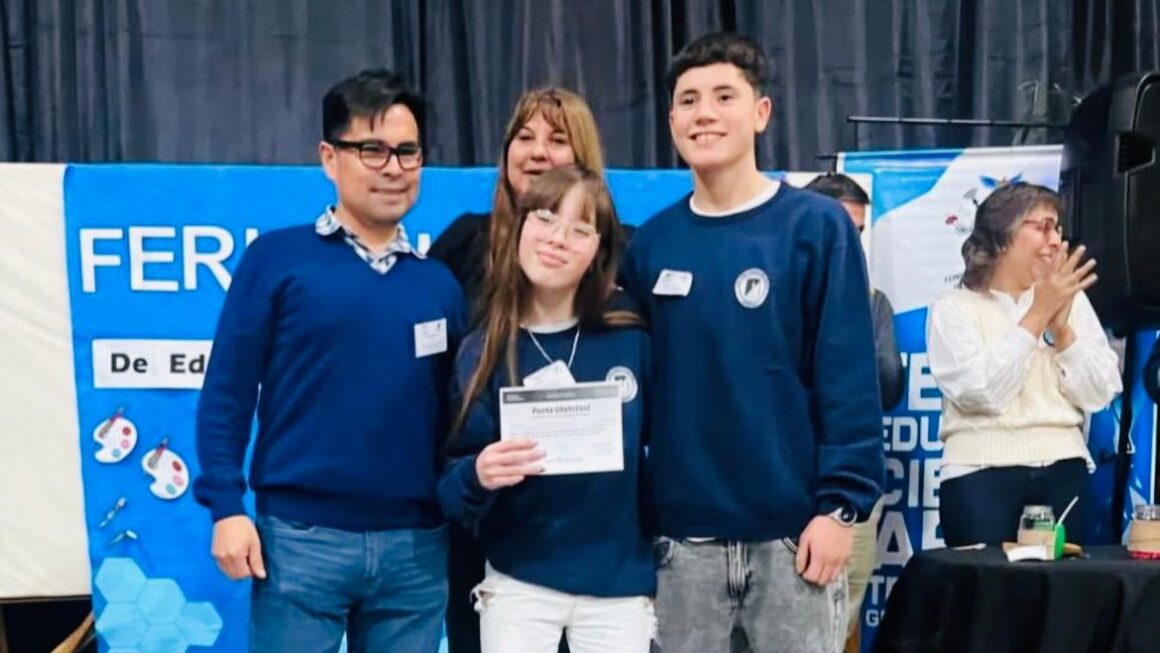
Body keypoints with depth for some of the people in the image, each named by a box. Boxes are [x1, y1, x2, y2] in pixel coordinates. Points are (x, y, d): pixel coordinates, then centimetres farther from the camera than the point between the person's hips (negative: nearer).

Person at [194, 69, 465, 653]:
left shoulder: (440, 283, 8)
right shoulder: (276, 258, -1)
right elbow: (226, 390, -2)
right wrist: (226, 506, -9)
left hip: (417, 546, 3)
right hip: (302, 538, -3)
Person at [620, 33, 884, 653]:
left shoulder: (817, 226, -5)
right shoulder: (650, 243, 6)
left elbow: (848, 379, -8)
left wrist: (841, 503, -13)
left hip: (792, 530, -3)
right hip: (683, 537, 3)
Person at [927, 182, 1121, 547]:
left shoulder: (1072, 300, 12)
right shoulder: (953, 308, 1)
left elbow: (1098, 395, 6)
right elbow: (982, 393, -13)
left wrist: (1061, 328, -7)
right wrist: (1037, 315, -11)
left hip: (1063, 470, 3)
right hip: (980, 473, -3)